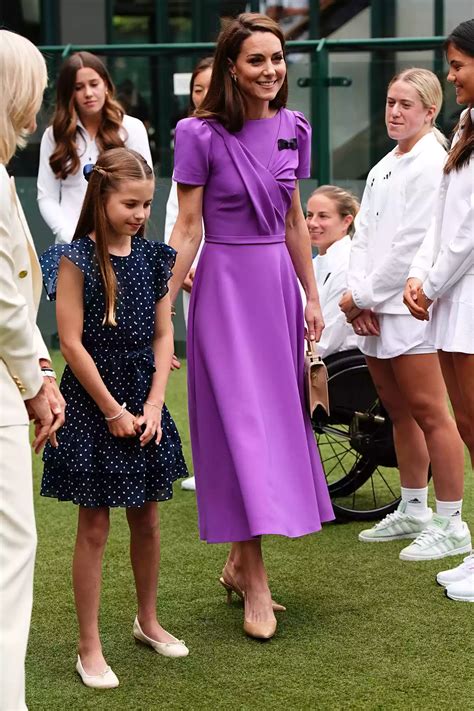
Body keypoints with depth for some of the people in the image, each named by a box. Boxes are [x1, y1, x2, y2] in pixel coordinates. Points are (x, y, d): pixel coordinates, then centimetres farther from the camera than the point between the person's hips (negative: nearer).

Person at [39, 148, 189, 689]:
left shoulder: (153, 258, 5)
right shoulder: (76, 259, -10)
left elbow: (163, 336, 5)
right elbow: (71, 343, -12)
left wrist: (153, 405, -6)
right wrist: (112, 411, -11)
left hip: (143, 402, 5)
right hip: (93, 404, -5)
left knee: (146, 518, 14)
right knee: (94, 527, 1)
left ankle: (148, 620, 34)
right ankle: (89, 648, 10)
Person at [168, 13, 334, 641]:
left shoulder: (293, 129, 7)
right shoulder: (201, 135, -8)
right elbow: (188, 227, -7)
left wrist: (311, 296, 15)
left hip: (277, 284, 6)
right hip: (224, 285, -6)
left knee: (278, 415, 8)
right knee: (243, 420, -7)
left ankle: (239, 562, 21)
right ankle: (256, 585, -2)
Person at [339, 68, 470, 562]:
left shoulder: (432, 164, -10)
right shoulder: (383, 167, 18)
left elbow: (413, 243, -15)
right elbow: (363, 234, 13)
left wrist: (365, 296, -10)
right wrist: (356, 293, -2)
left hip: (409, 307, -9)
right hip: (374, 311, 9)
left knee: (428, 413, -7)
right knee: (399, 412, 15)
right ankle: (412, 512, 27)